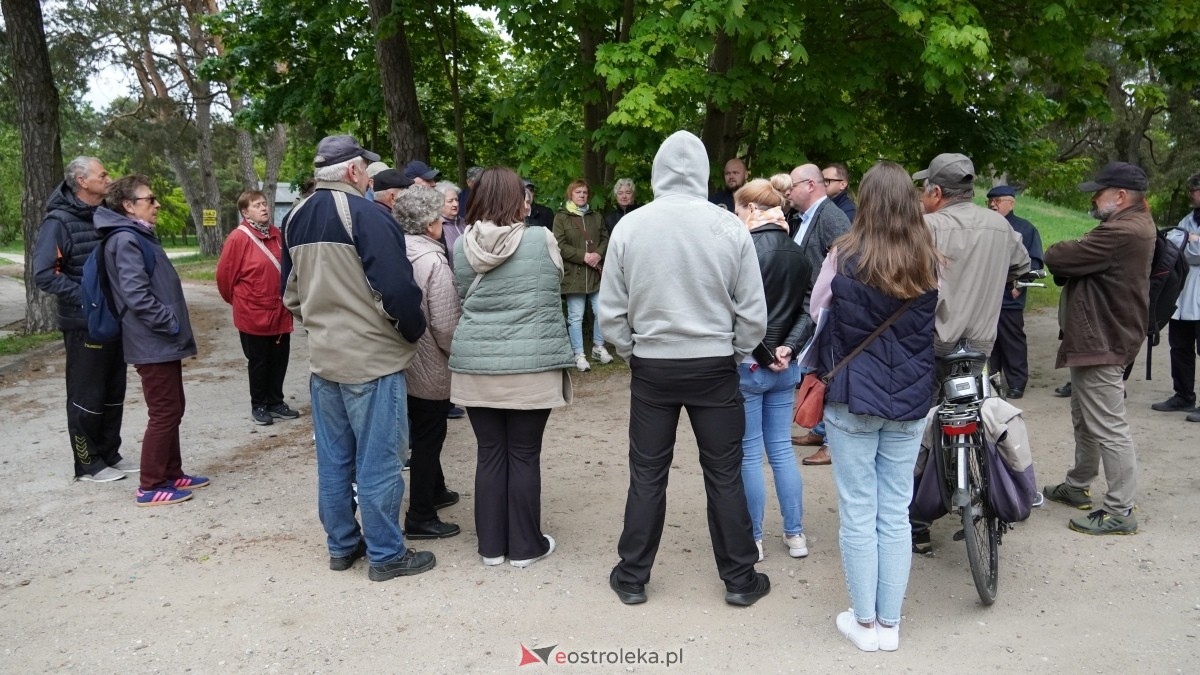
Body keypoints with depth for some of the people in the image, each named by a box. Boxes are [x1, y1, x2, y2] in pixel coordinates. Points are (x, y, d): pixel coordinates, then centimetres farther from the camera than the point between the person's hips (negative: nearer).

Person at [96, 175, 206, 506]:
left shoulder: (140, 237, 17)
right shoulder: (126, 240, -15)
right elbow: (136, 294, -24)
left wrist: (175, 327, 15)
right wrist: (171, 324, -17)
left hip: (163, 342, 10)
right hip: (153, 344, -10)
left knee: (172, 410, 16)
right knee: (164, 413, -4)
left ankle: (171, 474, 26)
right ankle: (150, 486, 5)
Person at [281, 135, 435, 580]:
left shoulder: (295, 219, 9)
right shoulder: (365, 215, -16)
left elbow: (290, 293, 16)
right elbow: (397, 290, -21)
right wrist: (414, 331, -4)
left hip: (322, 358, 8)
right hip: (372, 358, -8)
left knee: (333, 458, 15)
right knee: (377, 461, 2)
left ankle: (341, 545, 27)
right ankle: (386, 555, 12)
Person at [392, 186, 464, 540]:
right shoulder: (432, 260, -20)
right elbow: (445, 324, -22)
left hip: (400, 361, 7)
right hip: (429, 367, -7)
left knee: (425, 433, 23)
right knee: (429, 437, 5)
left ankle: (435, 491, 41)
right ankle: (420, 518, 14)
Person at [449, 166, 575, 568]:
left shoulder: (462, 245, 1)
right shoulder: (541, 240, -6)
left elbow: (462, 298, 11)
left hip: (475, 365, 3)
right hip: (531, 365, -2)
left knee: (490, 453, 11)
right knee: (524, 455, 7)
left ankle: (491, 545, 21)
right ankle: (525, 546, 18)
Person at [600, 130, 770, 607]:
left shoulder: (630, 227, -8)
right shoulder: (729, 227, -9)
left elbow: (611, 311, -3)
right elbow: (753, 312, -4)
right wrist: (735, 354, 11)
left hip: (652, 368, 1)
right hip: (715, 367, 0)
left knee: (647, 475, 12)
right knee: (724, 475, 11)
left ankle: (632, 577, 24)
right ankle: (739, 579, 23)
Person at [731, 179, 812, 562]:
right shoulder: (797, 254, 6)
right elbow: (807, 310, 5)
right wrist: (789, 347, -4)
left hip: (747, 365, -6)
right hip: (784, 366, 7)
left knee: (749, 454, 4)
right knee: (782, 449, 15)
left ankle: (753, 539, 14)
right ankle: (795, 535, 22)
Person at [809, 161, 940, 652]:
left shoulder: (845, 256, -9)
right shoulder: (929, 263, 0)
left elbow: (816, 312, 4)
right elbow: (934, 330, 11)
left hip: (853, 397, -3)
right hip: (910, 400, 3)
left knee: (858, 513, 6)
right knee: (896, 513, 11)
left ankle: (864, 622, 17)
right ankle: (890, 623, 20)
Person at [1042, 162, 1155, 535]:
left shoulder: (1123, 232, -23)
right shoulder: (1134, 224, 15)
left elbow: (1058, 258, -23)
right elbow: (1084, 262, 11)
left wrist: (1056, 252, -2)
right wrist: (1068, 257, -9)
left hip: (1102, 343, -12)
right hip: (1094, 339, 12)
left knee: (1108, 427, -6)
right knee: (1085, 419, 22)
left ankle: (1120, 512, 1)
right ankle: (1077, 486, 36)